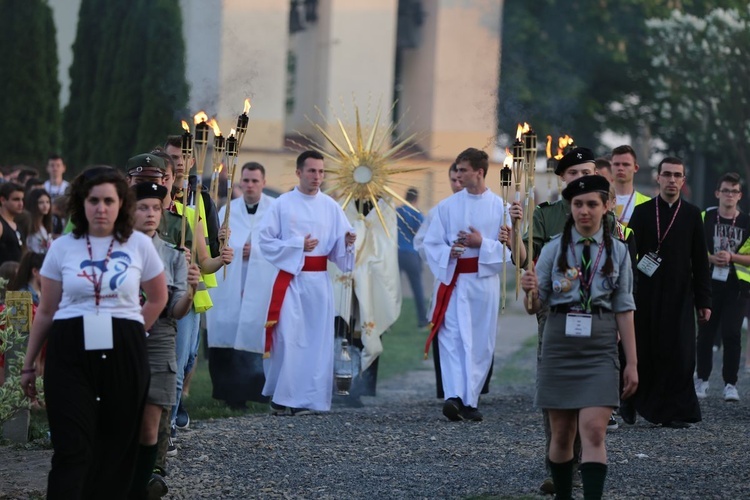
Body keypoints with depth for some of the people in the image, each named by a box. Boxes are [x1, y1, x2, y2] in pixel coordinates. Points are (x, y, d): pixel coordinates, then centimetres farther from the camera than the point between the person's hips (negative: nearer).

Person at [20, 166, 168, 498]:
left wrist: (128, 333, 10)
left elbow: (158, 299, 16)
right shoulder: (62, 248, 5)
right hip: (70, 354, -1)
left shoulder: (139, 245, 4)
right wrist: (29, 363, 10)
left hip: (123, 355, 1)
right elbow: (46, 312, 10)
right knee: (72, 448, -9)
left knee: (116, 446, 5)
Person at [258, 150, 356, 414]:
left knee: (316, 339, 1)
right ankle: (281, 397, -3)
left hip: (319, 281, 3)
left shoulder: (330, 207, 7)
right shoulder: (283, 204, 0)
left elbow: (339, 246, 7)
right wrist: (297, 244, -10)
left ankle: (307, 397, 8)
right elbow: (265, 240, -2)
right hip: (290, 278, -3)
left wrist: (347, 242, -15)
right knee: (288, 337, -10)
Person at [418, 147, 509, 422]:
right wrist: (449, 252, -13)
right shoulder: (447, 206, 6)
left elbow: (508, 247, 0)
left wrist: (482, 244, -13)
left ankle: (470, 400, 11)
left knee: (481, 343, 3)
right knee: (453, 338, -14)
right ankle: (455, 396, -24)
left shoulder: (499, 206, 3)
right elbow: (431, 244, 6)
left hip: (485, 281, 0)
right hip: (454, 280, 0)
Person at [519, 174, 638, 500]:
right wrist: (530, 291, -21)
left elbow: (624, 310, 5)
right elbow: (534, 307, 3)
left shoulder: (617, 251, 4)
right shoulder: (554, 250, 2)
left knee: (594, 432, -12)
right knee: (562, 434, 7)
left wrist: (632, 363, 3)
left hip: (600, 350, -1)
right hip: (559, 347, 1)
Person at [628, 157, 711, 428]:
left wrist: (704, 301, 4)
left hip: (680, 298, 0)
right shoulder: (642, 212, 5)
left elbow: (700, 261, 7)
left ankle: (674, 411, 1)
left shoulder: (692, 214, 7)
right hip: (646, 296, 0)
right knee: (644, 352, 1)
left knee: (679, 355, -4)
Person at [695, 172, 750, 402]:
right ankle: (702, 380, 16)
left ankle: (730, 384, 1)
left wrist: (731, 257, -13)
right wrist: (710, 258, -10)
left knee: (732, 335, -5)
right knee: (705, 334, 4)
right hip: (709, 282, 1)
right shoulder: (705, 218, 4)